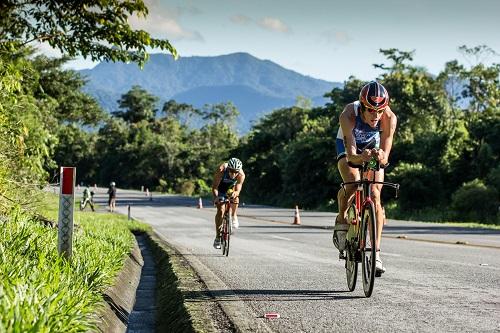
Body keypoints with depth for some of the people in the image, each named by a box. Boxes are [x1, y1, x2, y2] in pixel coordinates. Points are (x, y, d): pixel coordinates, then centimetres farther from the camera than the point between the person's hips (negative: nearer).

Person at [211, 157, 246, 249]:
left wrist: (235, 193, -58)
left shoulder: (241, 175, -31)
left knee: (235, 200, -29)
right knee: (220, 210, -16)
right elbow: (214, 186, -34)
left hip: (231, 187, 2)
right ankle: (217, 237, -10)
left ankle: (234, 216, 2)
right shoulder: (221, 170, -36)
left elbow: (238, 190, -35)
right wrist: (216, 197, -51)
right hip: (220, 187, -2)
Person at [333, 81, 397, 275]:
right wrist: (361, 157, -63)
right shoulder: (348, 116, -38)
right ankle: (341, 220, -1)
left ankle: (376, 253, -10)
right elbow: (351, 156, -41)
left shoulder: (389, 118, -33)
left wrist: (380, 156, -57)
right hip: (348, 146, -1)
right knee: (352, 183, -30)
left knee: (375, 196, -13)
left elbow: (385, 158, -34)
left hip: (372, 147, 2)